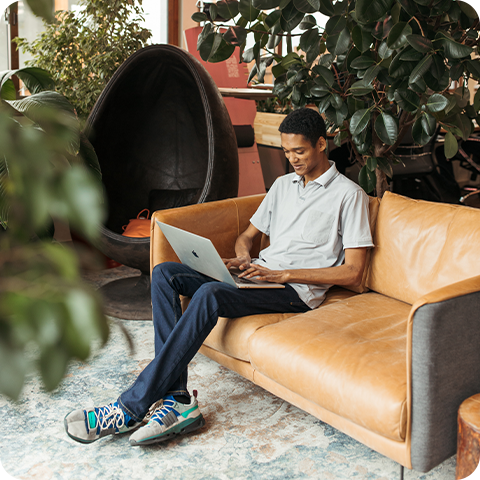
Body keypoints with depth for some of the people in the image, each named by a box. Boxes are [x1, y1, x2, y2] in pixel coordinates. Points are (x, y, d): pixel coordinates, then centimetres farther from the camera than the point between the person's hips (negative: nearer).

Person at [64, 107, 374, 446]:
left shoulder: (348, 195, -2)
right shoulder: (283, 184, 21)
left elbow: (353, 272, -10)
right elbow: (249, 234, 27)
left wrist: (283, 274, -16)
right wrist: (244, 258, 1)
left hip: (296, 290, -8)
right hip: (259, 272, 8)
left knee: (210, 294, -35)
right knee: (164, 274, -14)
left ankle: (131, 409, -30)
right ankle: (176, 398, -23)